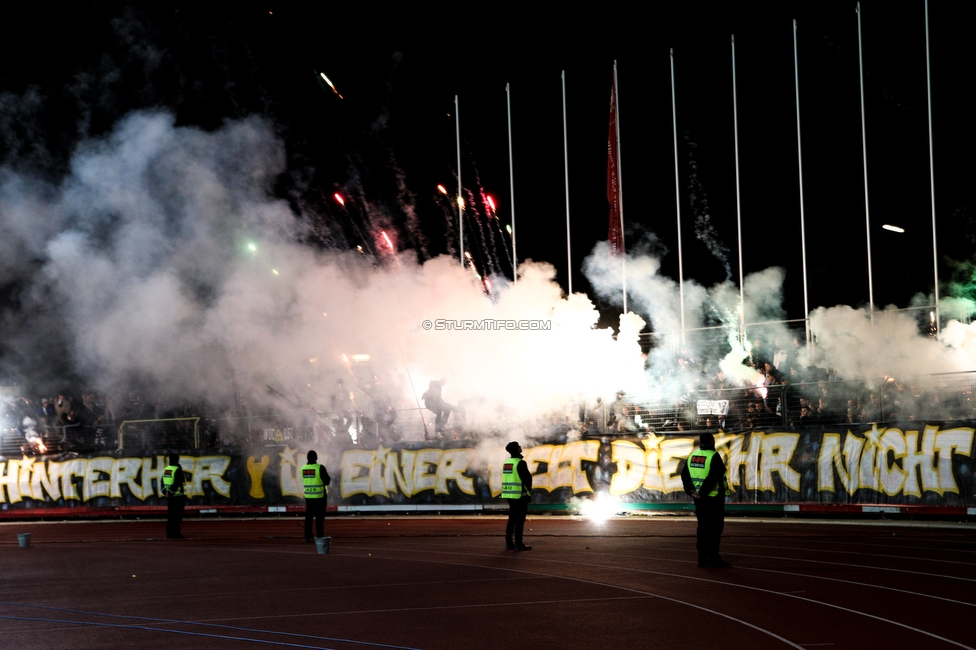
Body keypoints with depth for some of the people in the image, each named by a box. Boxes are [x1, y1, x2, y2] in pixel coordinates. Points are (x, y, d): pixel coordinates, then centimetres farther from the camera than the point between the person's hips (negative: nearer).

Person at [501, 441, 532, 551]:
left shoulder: (506, 462, 11)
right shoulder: (520, 463, -14)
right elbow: (527, 478, -15)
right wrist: (529, 490, 0)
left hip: (509, 494, 8)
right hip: (520, 495, -8)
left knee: (512, 519, 14)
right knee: (519, 520, -6)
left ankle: (509, 543, 15)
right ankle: (518, 544, -7)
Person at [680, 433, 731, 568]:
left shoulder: (693, 456, 9)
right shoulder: (714, 456, -13)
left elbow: (684, 474, 7)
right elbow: (712, 477, -22)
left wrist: (691, 491, 2)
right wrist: (702, 493, -18)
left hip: (699, 499, 7)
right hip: (714, 497, -7)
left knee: (703, 527, 12)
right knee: (715, 528, -4)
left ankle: (702, 558, 13)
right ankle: (714, 559, -7)